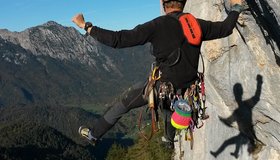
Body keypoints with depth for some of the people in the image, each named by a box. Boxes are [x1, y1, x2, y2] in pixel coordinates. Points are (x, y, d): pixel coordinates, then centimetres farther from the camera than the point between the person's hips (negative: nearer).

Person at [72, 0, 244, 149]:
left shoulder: (156, 26, -18)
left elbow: (119, 39, -21)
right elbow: (225, 28, 11)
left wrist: (87, 26, -12)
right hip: (184, 88, 5)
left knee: (123, 104, 15)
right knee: (169, 107, 38)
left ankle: (94, 134, 28)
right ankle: (170, 140, 61)